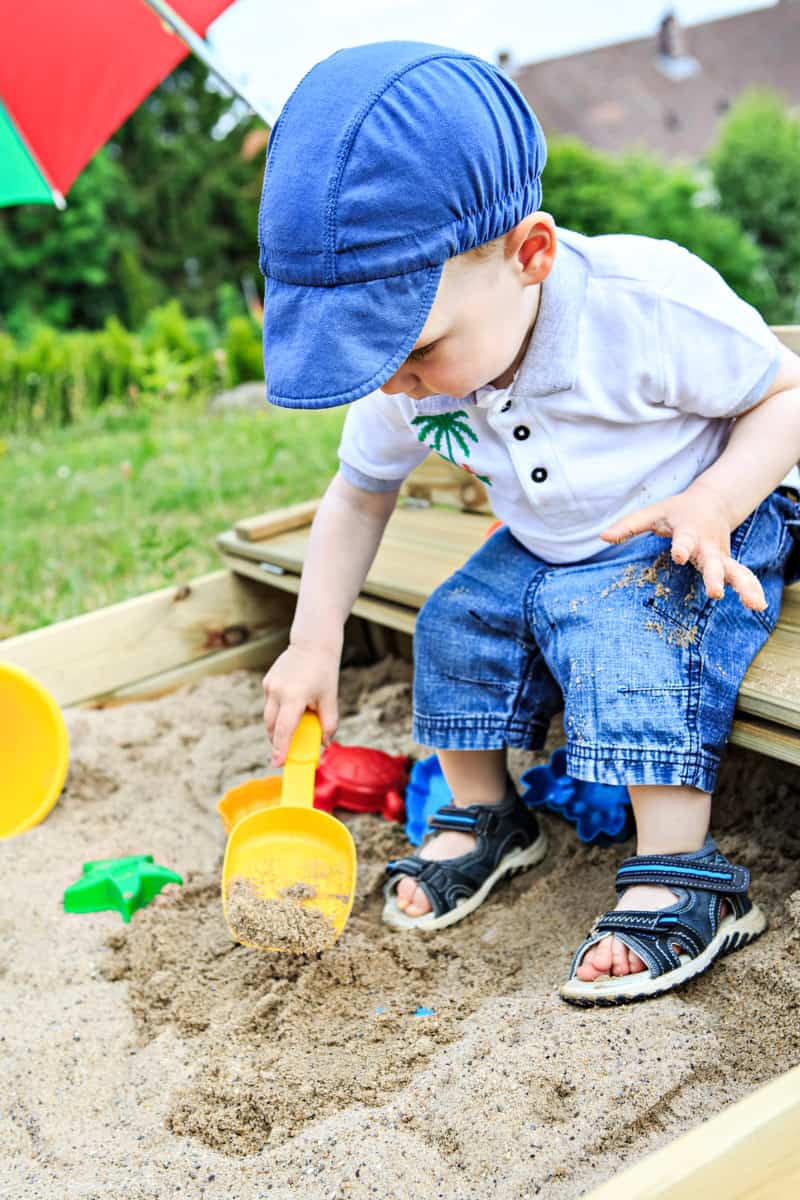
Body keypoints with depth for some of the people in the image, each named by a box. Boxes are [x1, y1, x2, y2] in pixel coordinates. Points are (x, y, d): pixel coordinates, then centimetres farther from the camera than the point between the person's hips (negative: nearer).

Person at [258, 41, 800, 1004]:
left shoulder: (645, 302, -32)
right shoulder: (405, 375, -15)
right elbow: (358, 494, 2)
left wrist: (714, 502, -34)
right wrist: (314, 642, -7)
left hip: (694, 539, -6)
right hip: (543, 552, 6)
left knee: (622, 634, -31)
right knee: (453, 626, -7)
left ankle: (683, 876, -21)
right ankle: (482, 815, 16)